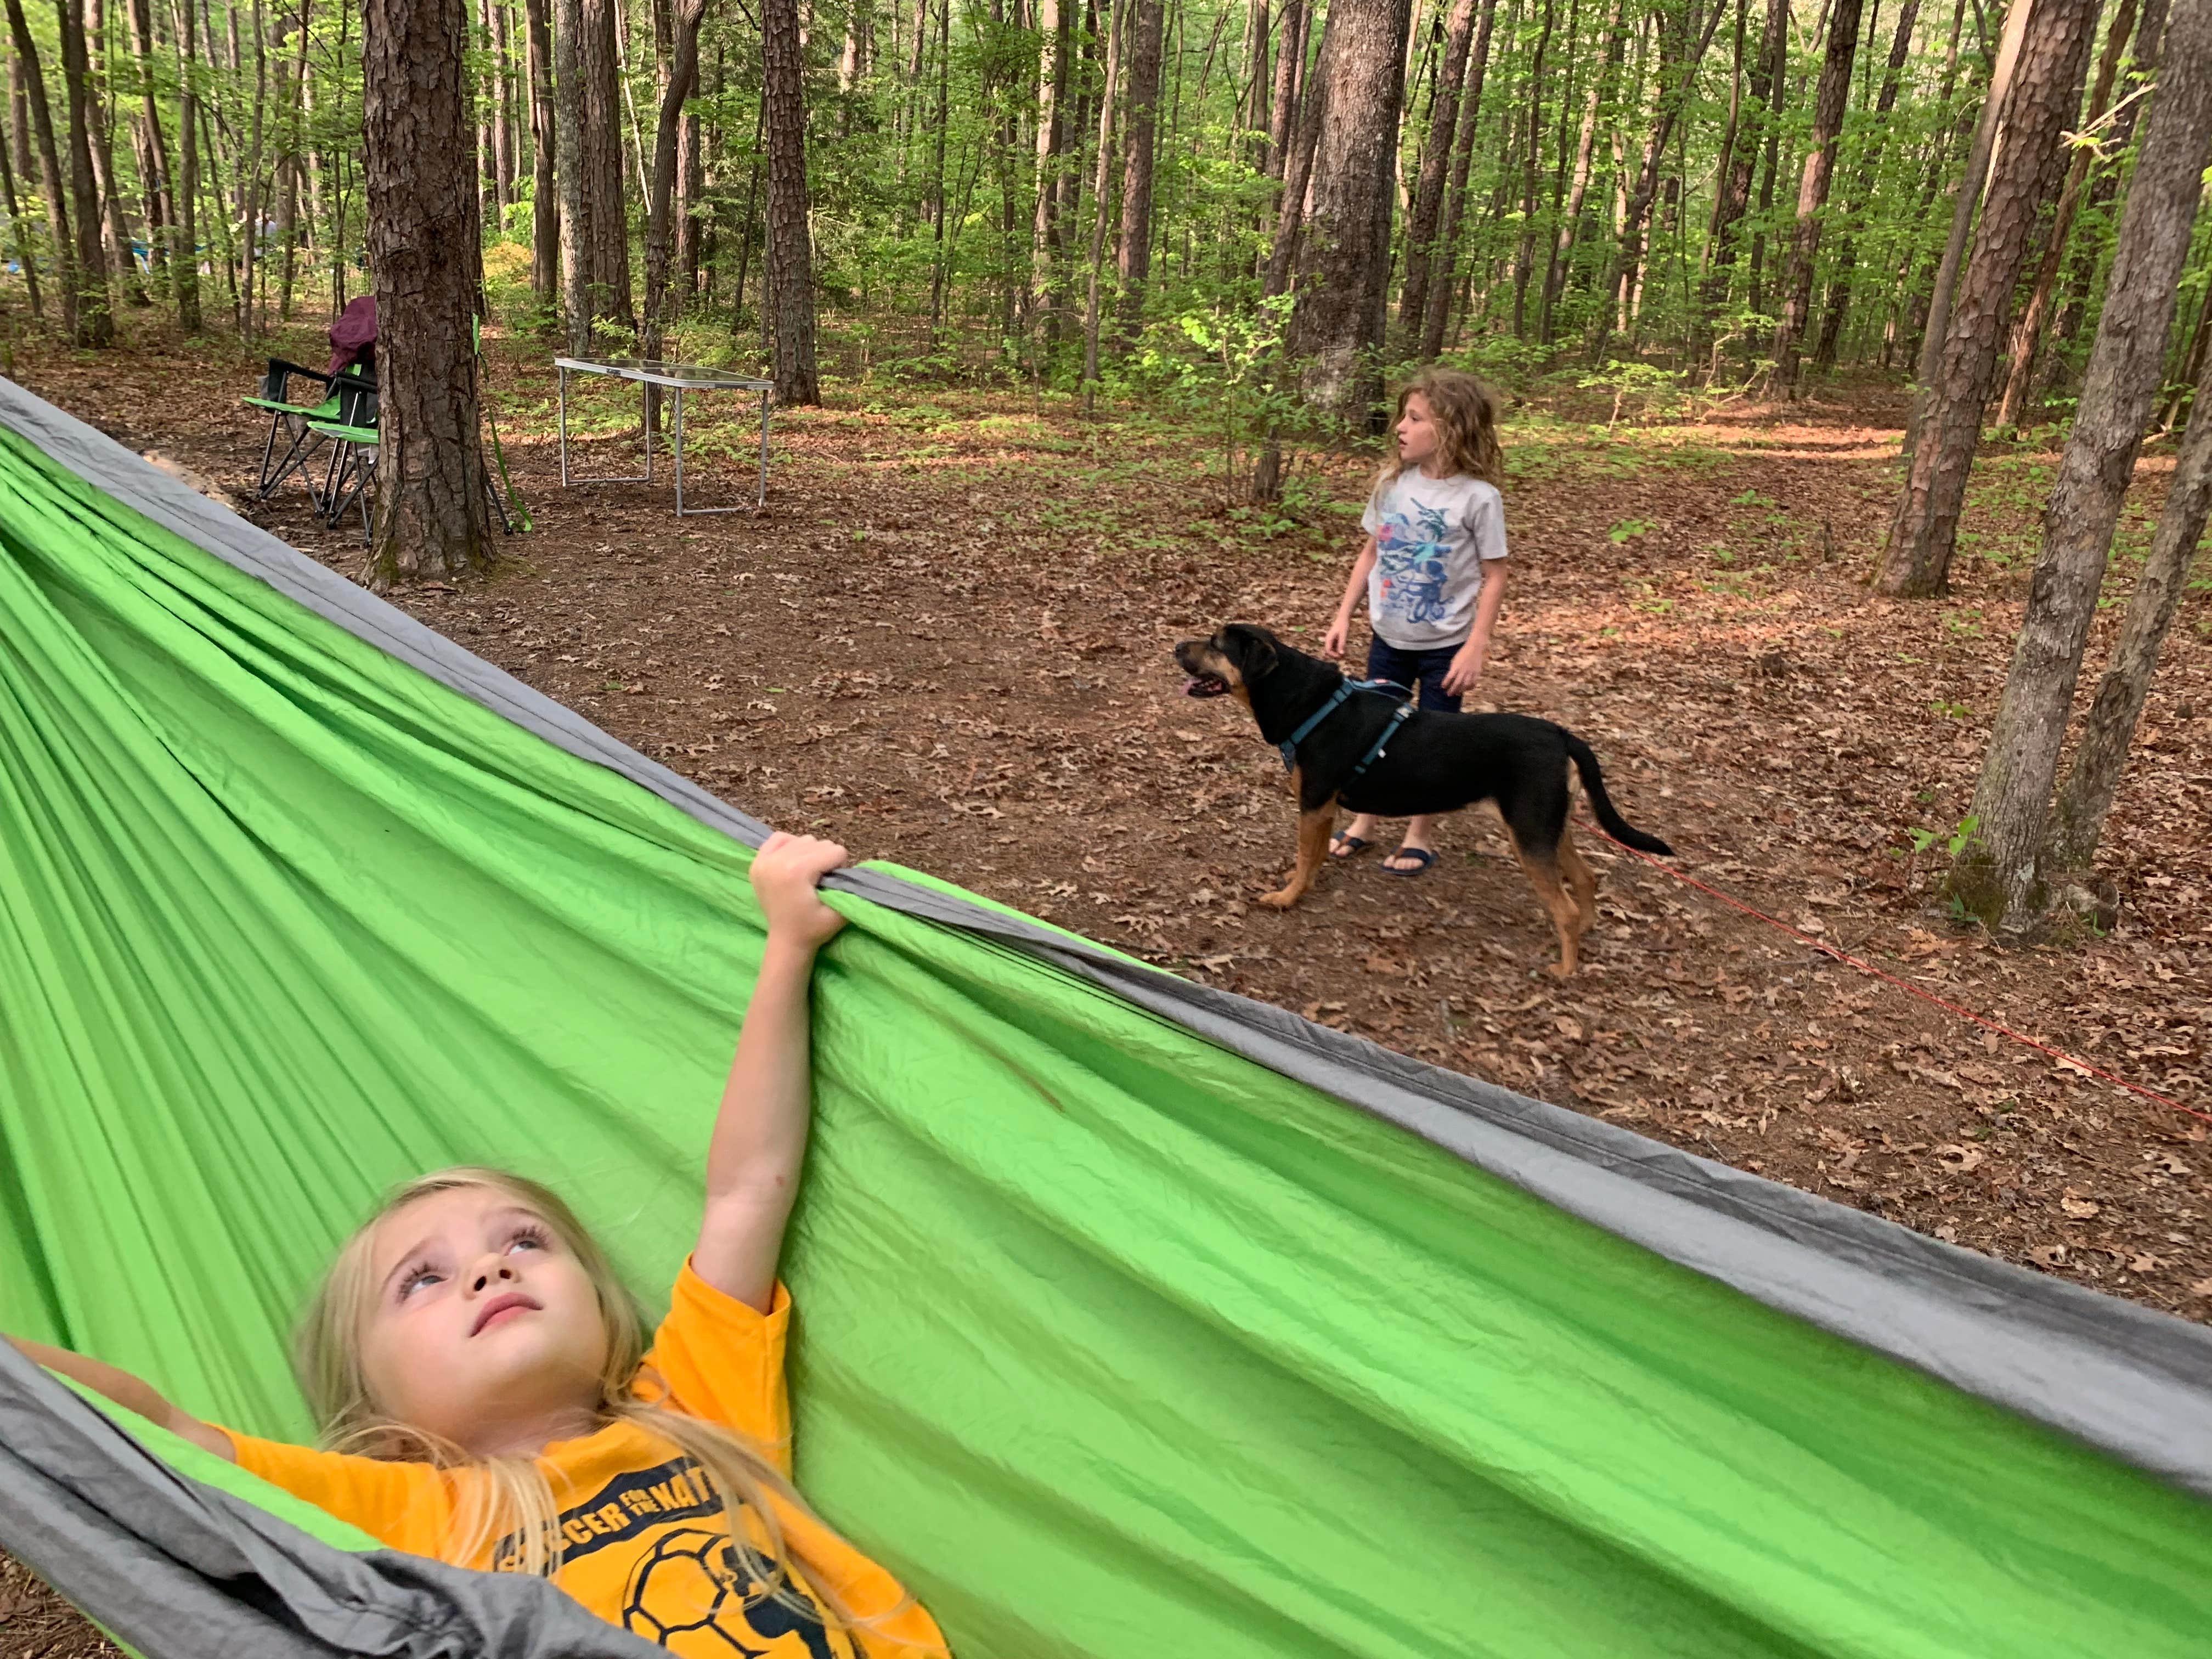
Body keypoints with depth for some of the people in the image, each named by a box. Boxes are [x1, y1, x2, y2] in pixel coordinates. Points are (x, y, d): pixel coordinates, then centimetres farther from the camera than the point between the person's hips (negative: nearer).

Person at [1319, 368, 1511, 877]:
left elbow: (1494, 577, -13)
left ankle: (1421, 836, 25)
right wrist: (1344, 616, 5)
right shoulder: (1393, 482, -3)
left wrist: (1476, 647, -17)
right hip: (1389, 638, 4)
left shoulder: (1478, 497, -16)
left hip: (1445, 646, -4)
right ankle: (1364, 823, 31)